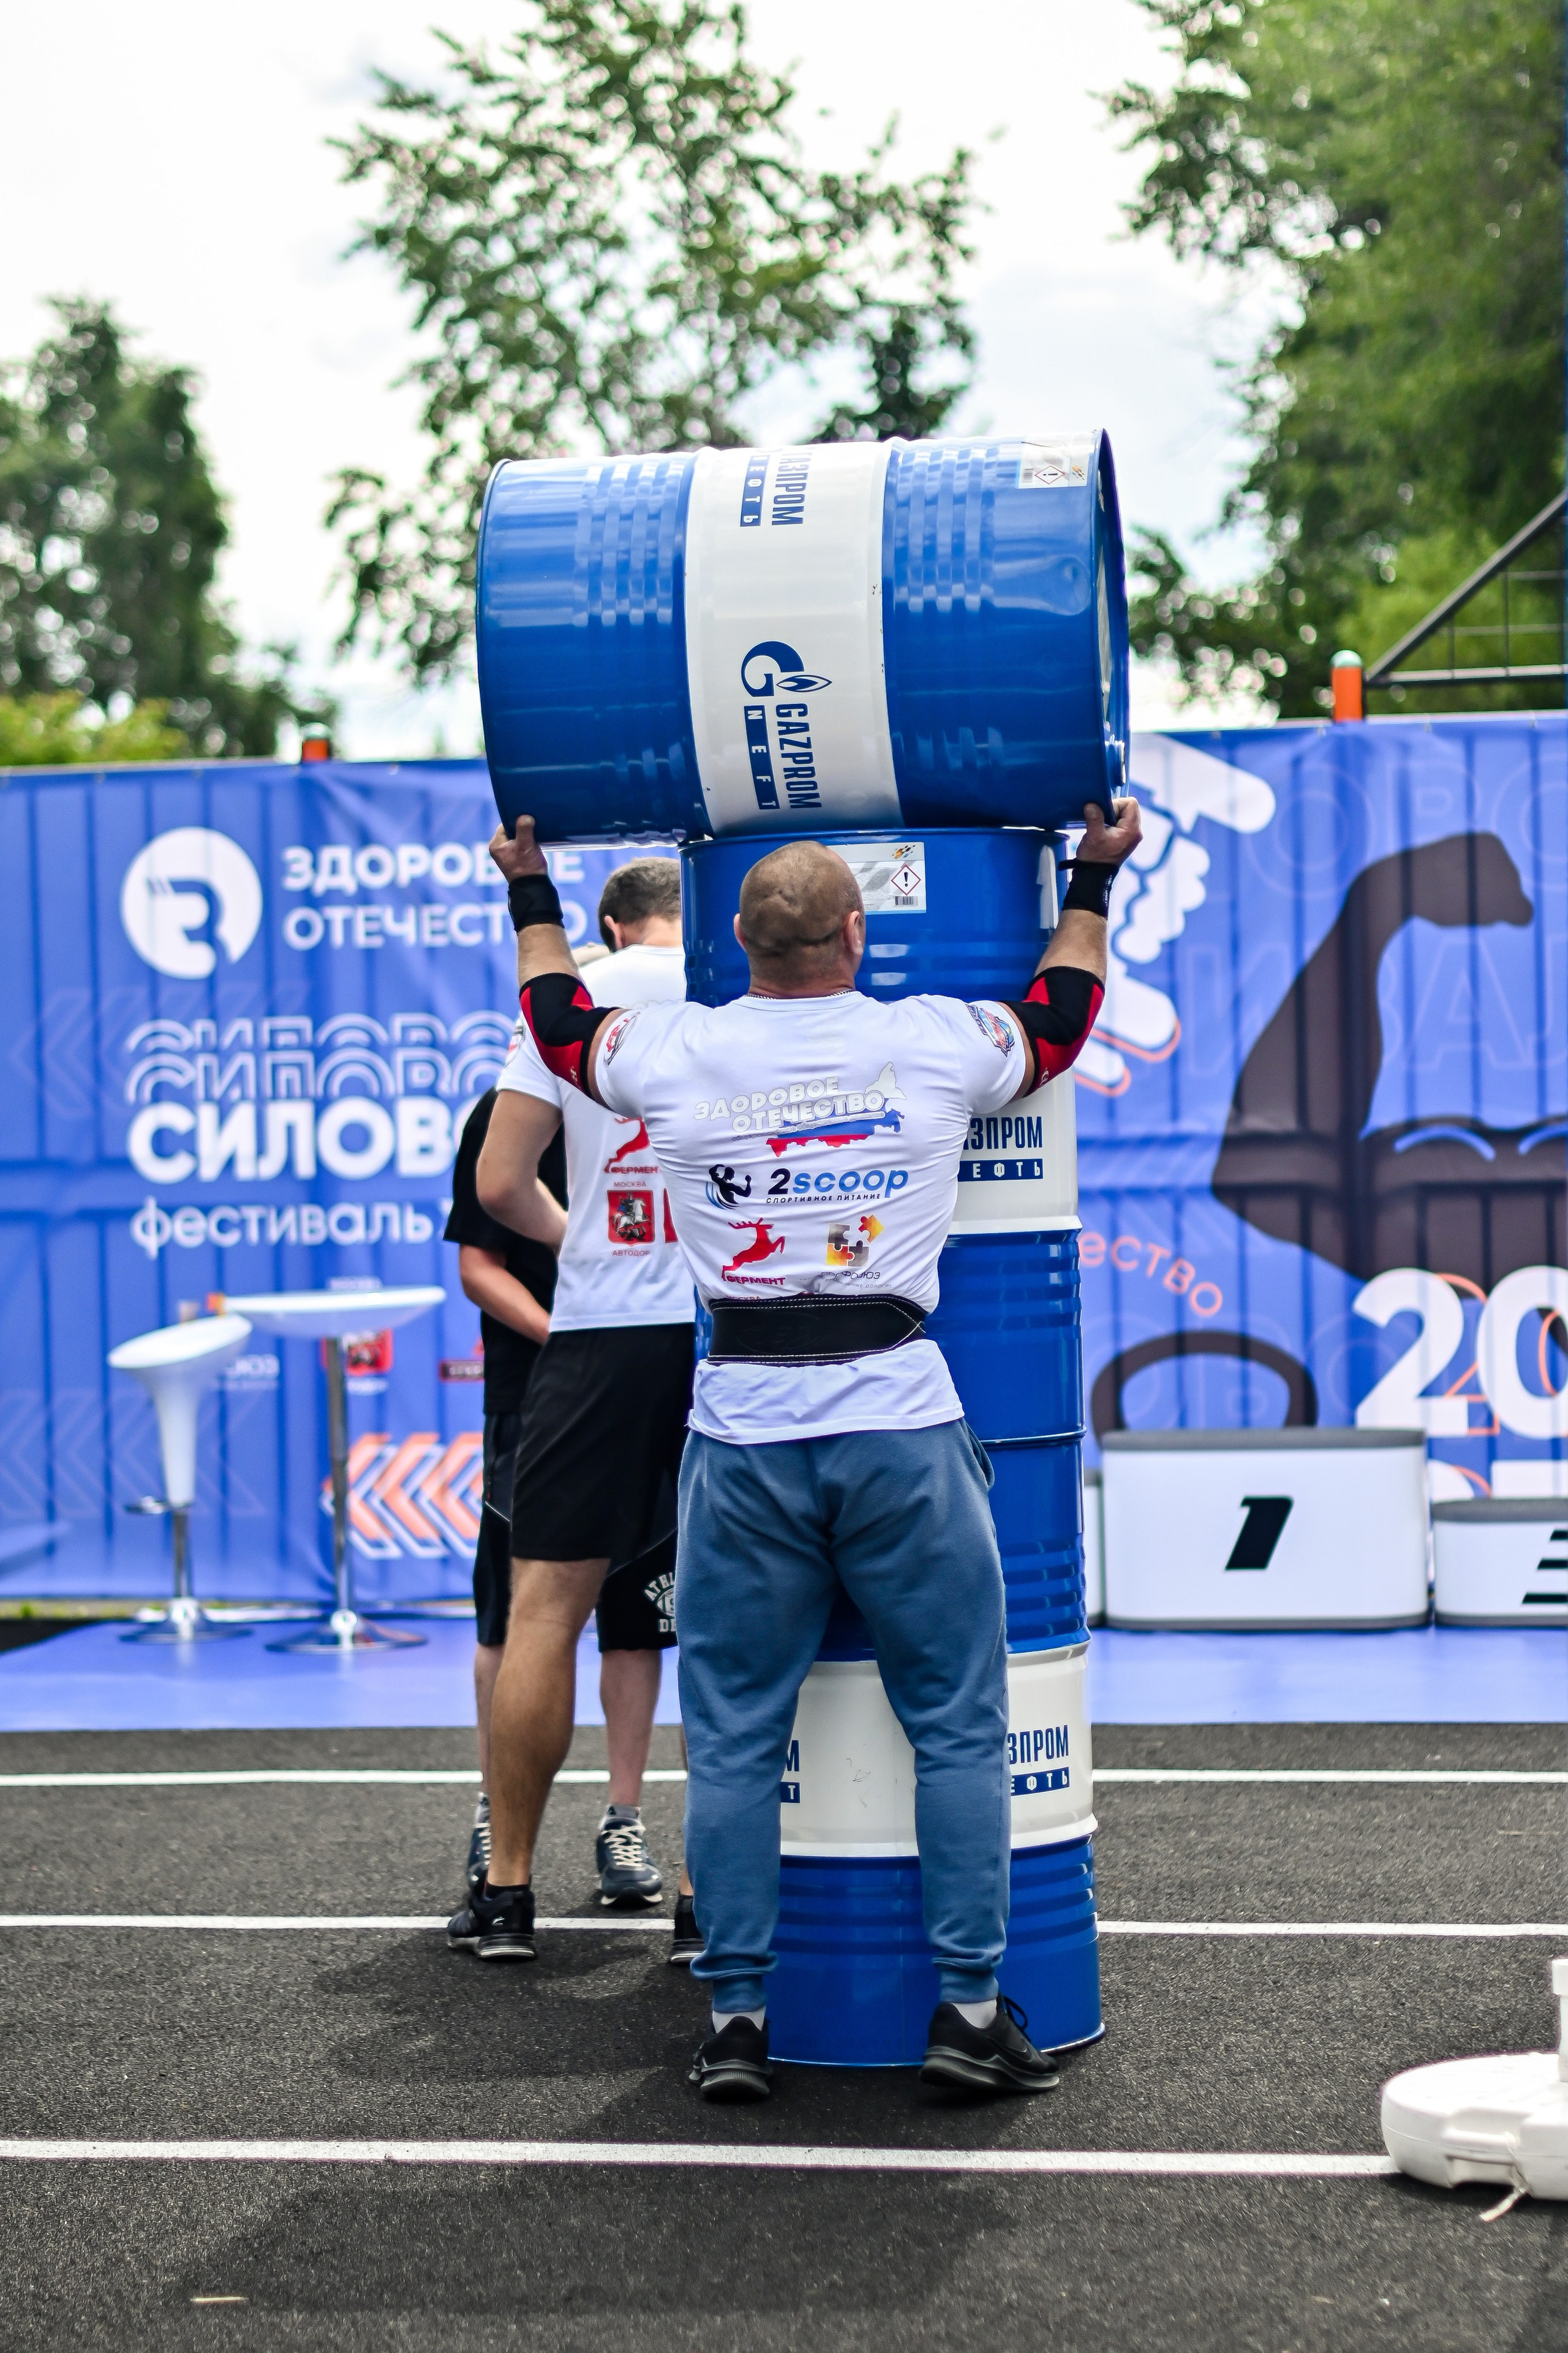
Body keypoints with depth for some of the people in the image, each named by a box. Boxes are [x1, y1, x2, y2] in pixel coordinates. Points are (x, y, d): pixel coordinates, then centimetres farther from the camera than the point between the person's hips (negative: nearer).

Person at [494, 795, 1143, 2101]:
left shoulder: (676, 1054, 0)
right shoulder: (937, 1043, 0)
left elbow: (561, 1023, 22)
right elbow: (1060, 1022, 22)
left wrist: (531, 891, 39)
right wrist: (1093, 879, 37)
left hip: (745, 1430, 1)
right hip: (903, 1423, -1)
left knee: (735, 1734, 9)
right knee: (959, 1721, 8)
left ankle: (737, 2015, 11)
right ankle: (971, 2002, 8)